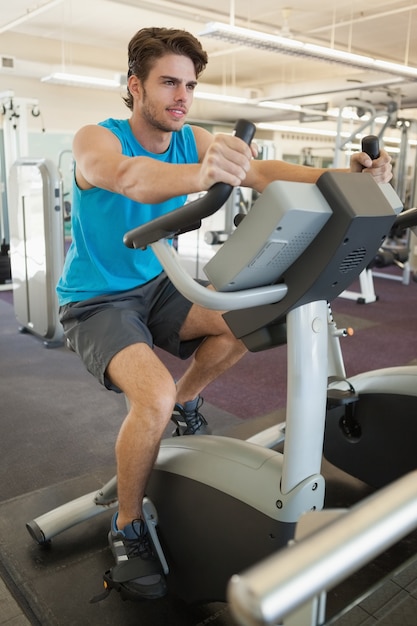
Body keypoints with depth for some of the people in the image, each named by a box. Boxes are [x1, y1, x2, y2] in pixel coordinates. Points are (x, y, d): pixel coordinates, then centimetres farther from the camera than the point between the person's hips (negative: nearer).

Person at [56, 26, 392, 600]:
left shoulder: (193, 141, -2)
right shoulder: (95, 141, -17)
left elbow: (262, 172, -18)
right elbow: (131, 177, -42)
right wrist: (200, 175, -62)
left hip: (154, 284, 5)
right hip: (96, 300, -5)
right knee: (153, 394, -28)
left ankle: (185, 401, 13)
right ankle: (127, 527, -2)